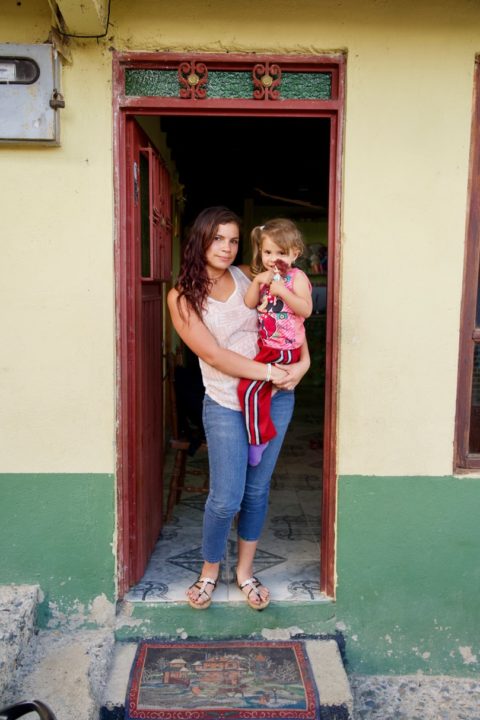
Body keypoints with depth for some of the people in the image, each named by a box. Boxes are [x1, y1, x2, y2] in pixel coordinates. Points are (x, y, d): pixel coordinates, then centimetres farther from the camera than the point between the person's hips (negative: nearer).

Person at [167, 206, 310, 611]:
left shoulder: (247, 276, 4)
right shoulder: (182, 296, -6)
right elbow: (214, 355, -14)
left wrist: (304, 359, -5)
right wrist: (270, 373, -19)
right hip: (226, 406, -3)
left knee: (257, 490, 13)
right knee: (226, 498, -3)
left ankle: (245, 570, 33)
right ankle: (210, 570, 26)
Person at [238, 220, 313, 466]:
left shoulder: (296, 277, -10)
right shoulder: (264, 277, 11)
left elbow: (306, 309, -20)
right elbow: (249, 304, 3)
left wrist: (283, 291, -28)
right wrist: (257, 282, -11)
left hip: (284, 348, -9)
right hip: (266, 344, 9)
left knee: (249, 387, -17)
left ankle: (259, 437, -2)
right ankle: (262, 433, 42)